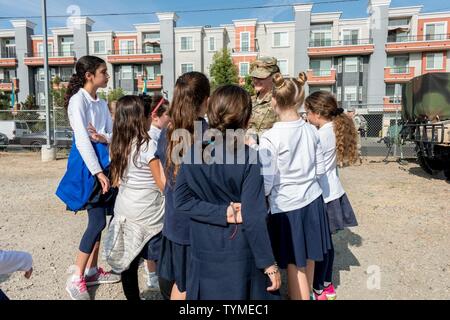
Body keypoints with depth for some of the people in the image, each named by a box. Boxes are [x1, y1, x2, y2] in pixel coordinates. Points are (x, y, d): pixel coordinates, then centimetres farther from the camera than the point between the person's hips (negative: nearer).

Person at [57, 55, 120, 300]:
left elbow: (114, 133, 11)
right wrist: (98, 172, -22)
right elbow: (82, 140, -17)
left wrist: (104, 138, -14)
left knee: (98, 220, 10)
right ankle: (76, 280, 3)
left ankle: (92, 271, 23)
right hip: (87, 163, -8)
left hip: (102, 160, 8)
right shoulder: (78, 100, -9)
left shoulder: (102, 103, 15)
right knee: (98, 221, -9)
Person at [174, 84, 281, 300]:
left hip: (205, 254, 3)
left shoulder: (192, 154, -8)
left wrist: (223, 213, -11)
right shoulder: (249, 158, -19)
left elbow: (182, 201, -7)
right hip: (240, 254, -3)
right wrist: (269, 263, -11)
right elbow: (253, 217, -20)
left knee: (208, 295, 22)